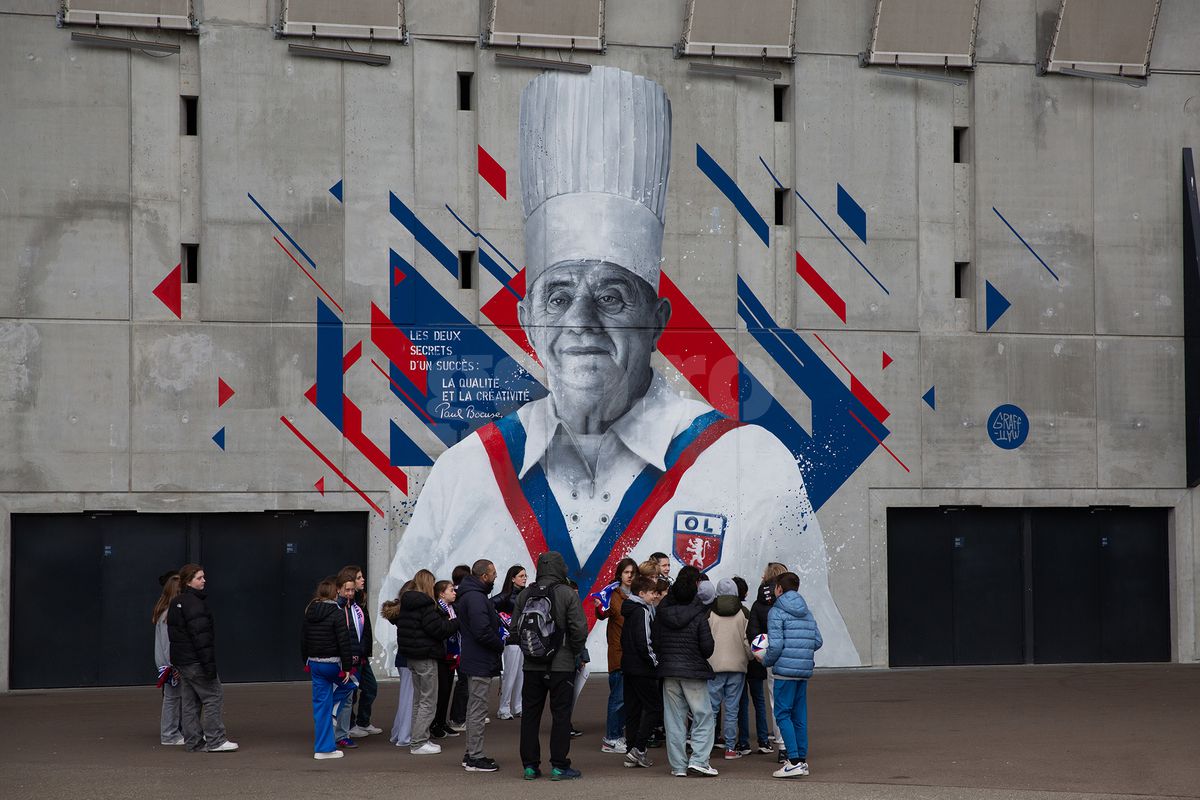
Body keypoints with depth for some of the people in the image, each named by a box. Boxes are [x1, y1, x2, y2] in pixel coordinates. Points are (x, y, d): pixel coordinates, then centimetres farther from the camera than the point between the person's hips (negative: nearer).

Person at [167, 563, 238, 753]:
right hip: (195, 661, -10)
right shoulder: (194, 602, -16)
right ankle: (215, 741, -5)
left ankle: (193, 741, 14)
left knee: (190, 701, 12)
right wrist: (209, 663, -21)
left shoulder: (176, 602, 15)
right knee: (214, 696, -4)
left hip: (180, 659, 10)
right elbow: (200, 635, -21)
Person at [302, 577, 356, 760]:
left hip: (314, 663, 6)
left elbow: (303, 640, 15)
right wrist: (347, 667, -12)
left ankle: (323, 748, 8)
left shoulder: (309, 613, 7)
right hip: (332, 664, -6)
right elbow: (344, 642, -16)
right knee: (350, 682, 23)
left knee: (320, 705, 8)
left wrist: (306, 662, 25)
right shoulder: (337, 614, -13)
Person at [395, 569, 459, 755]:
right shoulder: (425, 604, -17)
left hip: (410, 655, 9)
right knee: (428, 701, -3)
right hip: (426, 656, -9)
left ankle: (417, 739, 21)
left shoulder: (405, 603, 10)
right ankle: (418, 742, -3)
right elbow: (437, 628, -20)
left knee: (418, 699, 18)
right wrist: (456, 622, -4)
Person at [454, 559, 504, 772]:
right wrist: (500, 644, -10)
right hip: (480, 663, -11)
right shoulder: (476, 598, -20)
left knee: (475, 709, 17)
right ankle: (475, 758, -3)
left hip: (474, 662, 11)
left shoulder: (468, 595, 15)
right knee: (478, 710, -6)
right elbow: (482, 631, -27)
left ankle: (472, 754, 24)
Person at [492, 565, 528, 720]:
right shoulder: (507, 595, -8)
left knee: (522, 675, 9)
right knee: (510, 675, -5)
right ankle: (504, 710, 2)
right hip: (512, 640, -7)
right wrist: (502, 619, -18)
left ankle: (517, 708, 17)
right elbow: (490, 604, -22)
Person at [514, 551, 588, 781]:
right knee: (561, 714, 3)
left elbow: (515, 628, 3)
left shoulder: (524, 595, 3)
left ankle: (530, 765, 12)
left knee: (530, 714, 10)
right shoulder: (568, 594, -10)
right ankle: (559, 766, 2)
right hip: (562, 665, -4)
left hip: (532, 665, 4)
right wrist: (575, 652, 3)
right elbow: (579, 629, -13)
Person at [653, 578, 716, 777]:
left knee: (674, 719, 7)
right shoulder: (699, 616, -8)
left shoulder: (661, 616, 2)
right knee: (703, 715, 3)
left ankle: (678, 765, 7)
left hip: (668, 671, 4)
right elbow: (707, 646, -11)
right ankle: (698, 759, -9)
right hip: (694, 671, -4)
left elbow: (655, 643, 4)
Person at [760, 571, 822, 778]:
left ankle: (794, 761, -13)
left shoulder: (777, 612, -7)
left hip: (785, 669, -7)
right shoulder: (807, 613, 15)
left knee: (782, 714, -4)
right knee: (800, 715, 12)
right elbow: (818, 641, 12)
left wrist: (766, 661, 4)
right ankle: (802, 760, 14)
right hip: (805, 670, 7)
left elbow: (775, 645, -14)